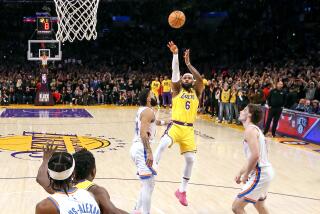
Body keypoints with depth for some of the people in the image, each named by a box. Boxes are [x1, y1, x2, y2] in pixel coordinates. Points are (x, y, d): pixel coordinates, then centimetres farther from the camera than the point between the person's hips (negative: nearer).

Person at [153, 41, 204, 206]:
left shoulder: (196, 92, 10)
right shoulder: (177, 90, 7)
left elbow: (200, 79, -10)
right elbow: (175, 72, -5)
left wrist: (188, 63, -14)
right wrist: (175, 54, -15)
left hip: (189, 129, 2)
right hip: (175, 126, -2)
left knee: (190, 159, 1)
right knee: (163, 144, -33)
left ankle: (182, 191, 17)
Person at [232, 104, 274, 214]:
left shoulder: (250, 130, -15)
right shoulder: (255, 129, 16)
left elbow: (255, 155, -27)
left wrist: (246, 175, -16)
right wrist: (240, 173, 20)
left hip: (260, 174, -11)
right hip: (265, 171, 11)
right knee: (259, 205, 31)